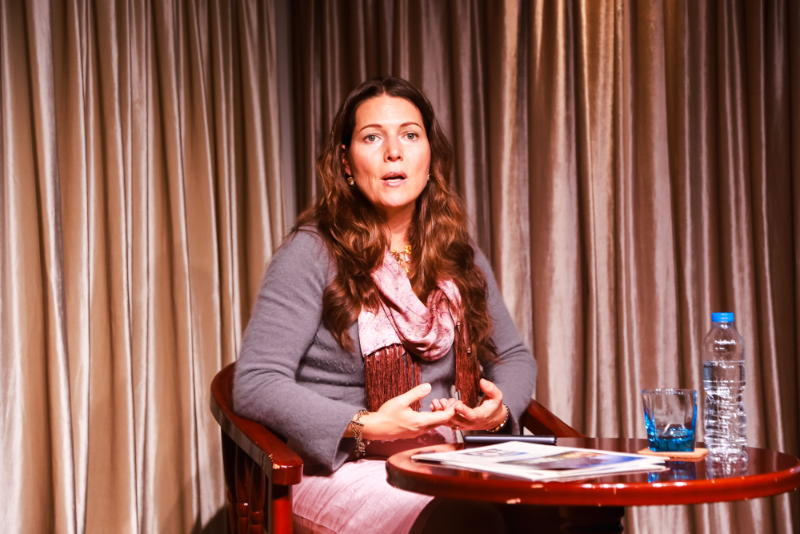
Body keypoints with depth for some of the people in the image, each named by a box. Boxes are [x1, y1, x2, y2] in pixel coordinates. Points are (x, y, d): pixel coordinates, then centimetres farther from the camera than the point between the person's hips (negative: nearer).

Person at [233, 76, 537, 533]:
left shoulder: (459, 256, 14)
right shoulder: (313, 252, -4)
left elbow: (515, 357, 24)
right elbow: (255, 384, -10)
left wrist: (499, 408, -1)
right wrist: (366, 426, -21)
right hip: (341, 466, -6)